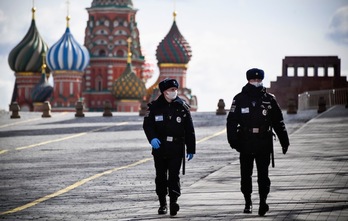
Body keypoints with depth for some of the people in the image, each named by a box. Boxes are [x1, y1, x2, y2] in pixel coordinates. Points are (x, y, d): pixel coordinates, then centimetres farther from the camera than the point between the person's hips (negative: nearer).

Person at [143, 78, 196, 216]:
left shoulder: (182, 107, 2)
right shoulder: (155, 107, 2)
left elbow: (189, 130, 6)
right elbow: (147, 124, 0)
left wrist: (191, 149, 4)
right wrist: (152, 138, -19)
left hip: (176, 148, -1)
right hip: (159, 147, 1)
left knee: (174, 175, -11)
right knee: (161, 177, 9)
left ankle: (174, 201, -14)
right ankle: (162, 203, 20)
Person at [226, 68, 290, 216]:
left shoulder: (269, 99, 6)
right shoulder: (240, 99, 2)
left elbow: (278, 122, 11)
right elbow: (231, 121, 1)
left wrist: (284, 141, 11)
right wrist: (233, 140, -10)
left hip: (264, 144, 0)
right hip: (245, 144, 0)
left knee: (263, 175, -6)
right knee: (246, 175, 8)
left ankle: (263, 202, -7)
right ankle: (248, 202, 20)